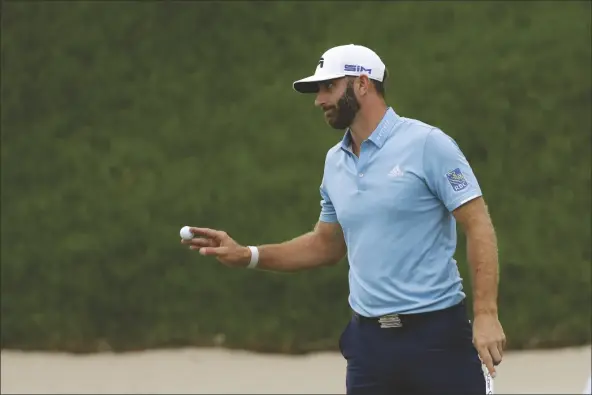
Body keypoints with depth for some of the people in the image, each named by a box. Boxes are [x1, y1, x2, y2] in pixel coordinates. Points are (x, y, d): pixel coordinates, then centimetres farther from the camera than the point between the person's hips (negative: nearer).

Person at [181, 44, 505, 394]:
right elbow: (327, 245, 24)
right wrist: (246, 256, 13)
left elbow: (478, 225, -11)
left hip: (437, 335, -6)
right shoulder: (335, 162, 13)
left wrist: (486, 315, -19)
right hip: (370, 340, 6)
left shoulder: (427, 144, -8)